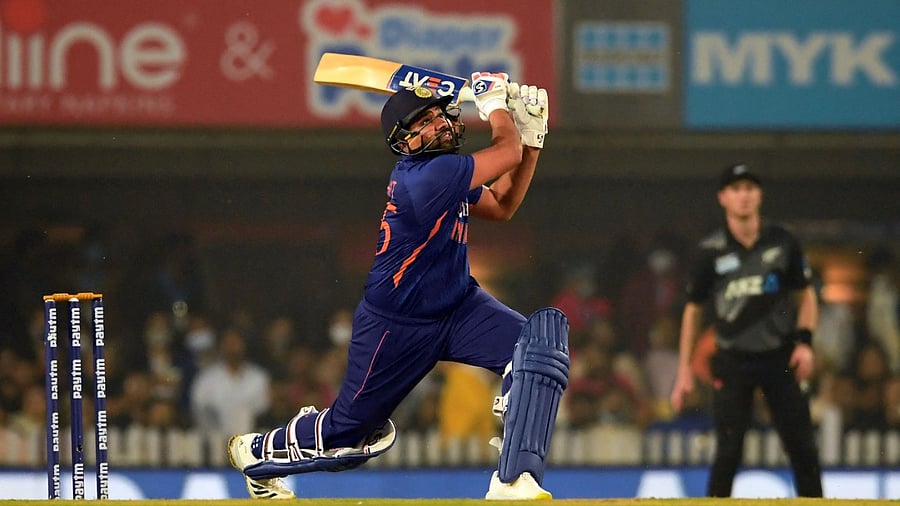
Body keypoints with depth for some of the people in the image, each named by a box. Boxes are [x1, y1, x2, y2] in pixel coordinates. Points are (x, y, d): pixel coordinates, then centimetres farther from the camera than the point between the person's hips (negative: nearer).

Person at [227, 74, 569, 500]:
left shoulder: (445, 170, 0)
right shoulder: (428, 177, -28)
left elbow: (502, 206, 14)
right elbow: (508, 150, -24)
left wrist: (532, 135, 6)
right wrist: (494, 99, -7)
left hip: (459, 306, 8)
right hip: (397, 328, -8)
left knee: (542, 340, -20)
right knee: (349, 430, 8)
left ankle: (514, 480, -22)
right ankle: (256, 452, 39)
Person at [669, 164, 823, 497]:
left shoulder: (783, 242, 1)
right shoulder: (711, 252, -2)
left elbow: (806, 294, 10)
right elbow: (693, 310, 7)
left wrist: (804, 342, -5)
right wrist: (684, 370, 5)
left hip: (780, 357, 1)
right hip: (733, 361, -1)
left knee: (803, 447, -1)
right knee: (728, 452, -4)